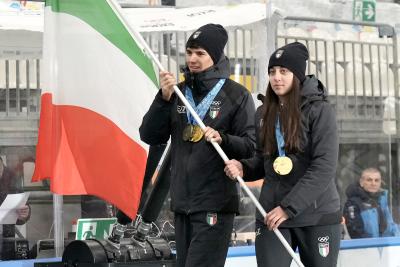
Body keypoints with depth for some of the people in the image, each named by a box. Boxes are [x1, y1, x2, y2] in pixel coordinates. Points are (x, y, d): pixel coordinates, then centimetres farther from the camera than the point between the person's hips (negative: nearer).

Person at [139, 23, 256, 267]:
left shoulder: (237, 95, -2)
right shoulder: (178, 92, 11)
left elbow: (251, 145, -6)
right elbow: (150, 136, 5)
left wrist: (222, 138, -25)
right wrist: (164, 99, -8)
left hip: (215, 206, -6)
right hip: (182, 202, 6)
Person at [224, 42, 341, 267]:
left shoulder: (319, 110, -8)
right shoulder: (265, 113, 8)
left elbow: (324, 168, -16)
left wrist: (289, 207, -21)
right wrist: (242, 168, -4)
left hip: (317, 216, -4)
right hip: (271, 215, 4)